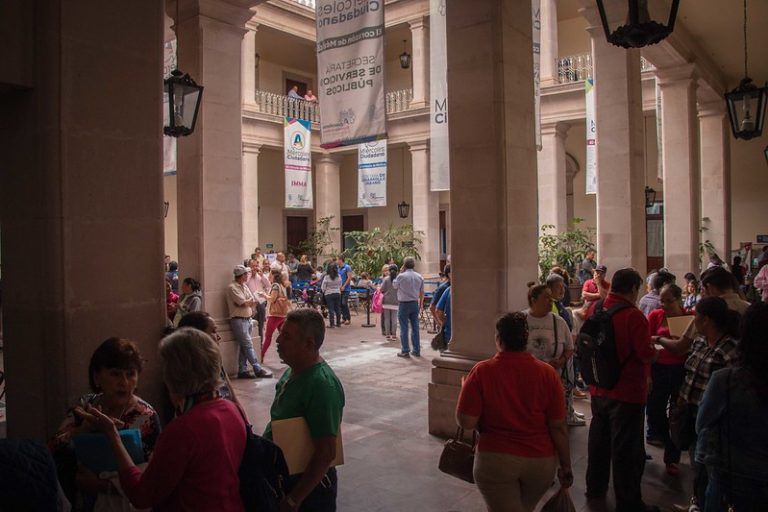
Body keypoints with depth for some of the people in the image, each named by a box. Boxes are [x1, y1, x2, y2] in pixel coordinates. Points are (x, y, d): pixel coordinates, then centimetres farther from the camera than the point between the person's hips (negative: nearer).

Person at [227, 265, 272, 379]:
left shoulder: (244, 286, 16)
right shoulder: (232, 287, -11)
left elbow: (254, 302, 9)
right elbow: (244, 303, -17)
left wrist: (246, 302, -9)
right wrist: (250, 301, 3)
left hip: (247, 319, 8)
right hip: (238, 320, -8)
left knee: (244, 346, 9)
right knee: (248, 345, -7)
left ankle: (242, 371, 13)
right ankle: (258, 370, -4)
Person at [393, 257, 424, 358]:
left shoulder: (401, 276, -12)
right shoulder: (419, 277, 3)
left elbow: (395, 286, 6)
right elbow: (422, 292, 9)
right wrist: (420, 304, 21)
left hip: (403, 304, -4)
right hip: (415, 304, 5)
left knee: (404, 328, 1)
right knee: (415, 327, 10)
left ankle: (405, 351, 4)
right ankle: (416, 350, 15)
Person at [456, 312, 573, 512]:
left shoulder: (482, 371, -14)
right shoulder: (547, 373, -8)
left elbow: (466, 422, -14)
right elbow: (558, 427, -6)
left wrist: (466, 389, 3)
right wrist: (566, 466, 5)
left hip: (495, 460, -3)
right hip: (541, 462, 3)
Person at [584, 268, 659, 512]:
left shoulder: (594, 309, 0)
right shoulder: (633, 316, -22)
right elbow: (646, 354, -21)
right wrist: (654, 350, 0)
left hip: (599, 389, 7)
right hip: (627, 392, -7)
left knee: (599, 440, 21)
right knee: (626, 448, 5)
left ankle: (595, 487, 36)